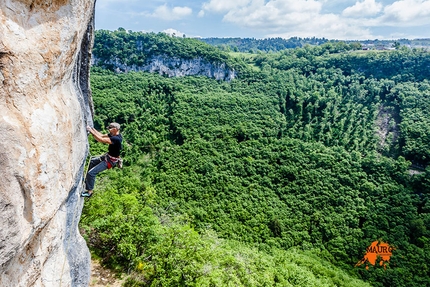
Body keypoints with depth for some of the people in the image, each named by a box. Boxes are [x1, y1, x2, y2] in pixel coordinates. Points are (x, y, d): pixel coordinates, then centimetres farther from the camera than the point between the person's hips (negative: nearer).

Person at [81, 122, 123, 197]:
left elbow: (101, 140, -35)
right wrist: (93, 129, -1)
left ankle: (89, 192, 4)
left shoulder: (116, 139, -31)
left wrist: (91, 131, -28)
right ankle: (88, 178, 39)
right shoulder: (114, 135, -2)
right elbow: (102, 135, 7)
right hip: (107, 156, 10)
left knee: (91, 173, -10)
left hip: (110, 161, -10)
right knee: (92, 161, 27)